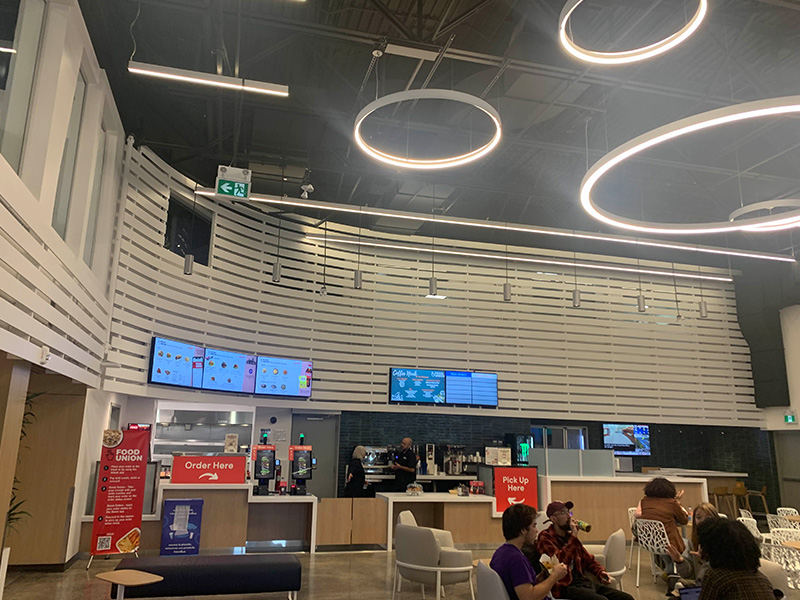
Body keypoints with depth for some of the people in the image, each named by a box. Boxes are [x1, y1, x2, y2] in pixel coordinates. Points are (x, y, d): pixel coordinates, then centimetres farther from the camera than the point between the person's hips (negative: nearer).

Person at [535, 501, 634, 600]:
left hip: (583, 581, 8)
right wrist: (573, 536, -17)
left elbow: (588, 559, 26)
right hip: (565, 586, -8)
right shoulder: (545, 538, -6)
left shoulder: (569, 535, 18)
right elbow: (560, 561, -22)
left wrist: (600, 572, 6)